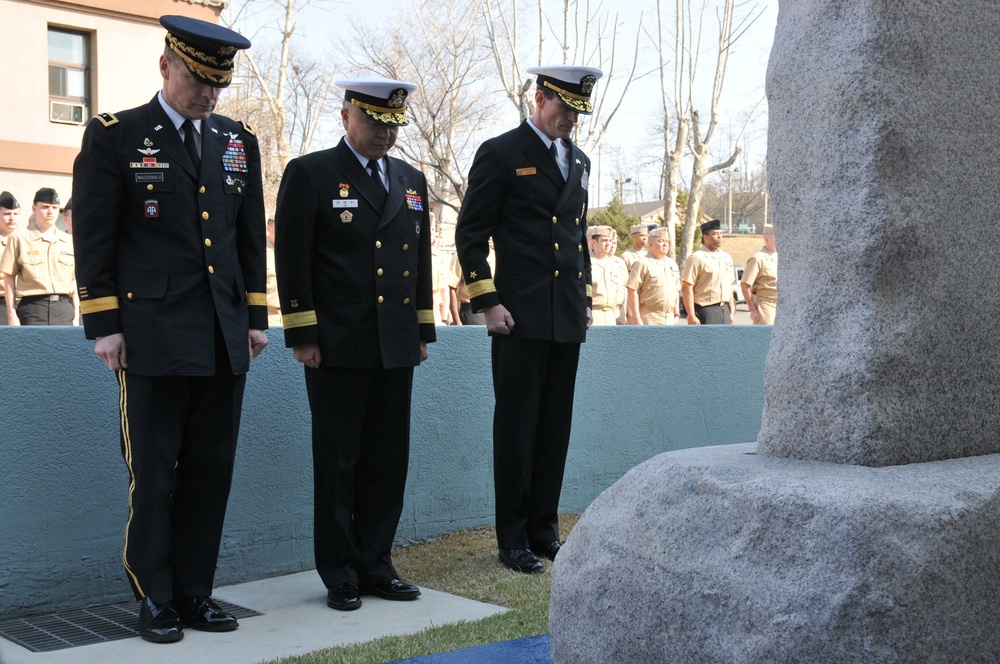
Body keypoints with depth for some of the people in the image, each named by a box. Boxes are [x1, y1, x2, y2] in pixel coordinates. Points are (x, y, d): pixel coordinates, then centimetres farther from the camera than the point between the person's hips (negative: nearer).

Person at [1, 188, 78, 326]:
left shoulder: (69, 241, 13)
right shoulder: (20, 239, 5)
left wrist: (76, 314, 9)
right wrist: (11, 314, -3)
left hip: (63, 308, 3)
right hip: (32, 308, -3)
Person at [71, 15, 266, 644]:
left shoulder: (239, 141, 14)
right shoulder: (114, 136, 1)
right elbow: (93, 237, -2)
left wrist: (256, 317, 12)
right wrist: (103, 325, -6)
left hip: (225, 338, 5)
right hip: (153, 335, -4)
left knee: (212, 471, 8)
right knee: (153, 475, 2)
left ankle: (195, 592, 20)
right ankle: (155, 600, 14)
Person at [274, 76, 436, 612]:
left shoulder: (412, 180, 15)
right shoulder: (309, 174, -2)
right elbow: (292, 259, -6)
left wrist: (423, 331, 14)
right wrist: (302, 336, -11)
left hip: (396, 348, 5)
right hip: (337, 347, -5)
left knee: (388, 461, 9)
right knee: (337, 464, 3)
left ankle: (375, 566, 21)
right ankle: (340, 575, 14)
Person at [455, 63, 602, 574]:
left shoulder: (579, 162, 18)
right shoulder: (500, 154, -3)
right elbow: (470, 234, -5)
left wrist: (586, 297, 17)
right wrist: (487, 302, -12)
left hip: (568, 320, 6)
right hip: (520, 318, -6)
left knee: (555, 429, 9)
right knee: (516, 429, 0)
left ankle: (545, 531, 19)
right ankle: (513, 540, 8)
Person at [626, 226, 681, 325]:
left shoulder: (672, 264, 16)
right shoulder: (642, 263, -6)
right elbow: (632, 291, -12)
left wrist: (676, 313, 17)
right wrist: (636, 318, -16)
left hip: (669, 317, 7)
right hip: (649, 319, -7)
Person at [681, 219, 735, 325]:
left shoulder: (727, 258, 15)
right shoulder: (697, 258, -9)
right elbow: (687, 288, -14)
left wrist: (731, 311, 18)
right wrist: (691, 316, -19)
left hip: (724, 310, 8)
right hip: (706, 311, -8)